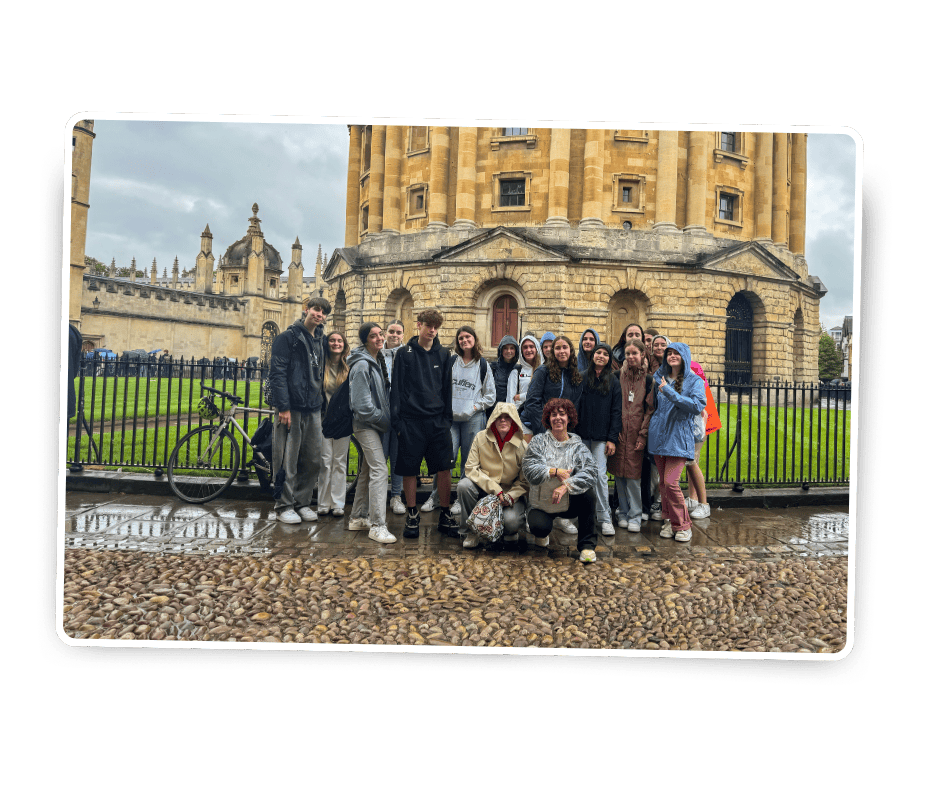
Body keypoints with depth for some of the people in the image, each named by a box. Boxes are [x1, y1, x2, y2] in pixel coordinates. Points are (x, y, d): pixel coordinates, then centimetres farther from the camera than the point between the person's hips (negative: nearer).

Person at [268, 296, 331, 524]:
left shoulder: (321, 340, 16)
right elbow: (278, 373, -10)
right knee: (288, 460, -2)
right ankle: (284, 505, 9)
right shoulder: (288, 337, -4)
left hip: (313, 408, 6)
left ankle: (302, 501, 20)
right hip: (292, 408, -6)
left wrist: (321, 402, 14)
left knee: (313, 460, 7)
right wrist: (283, 406, -16)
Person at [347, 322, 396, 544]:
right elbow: (362, 403, -20)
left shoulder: (377, 361, 14)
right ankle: (377, 526, -13)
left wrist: (386, 417, 10)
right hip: (366, 424, -10)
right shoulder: (361, 364, -15)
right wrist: (382, 418, -13)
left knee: (368, 471, 15)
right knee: (379, 470, -14)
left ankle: (358, 517, 25)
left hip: (375, 425, 10)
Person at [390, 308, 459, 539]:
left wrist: (448, 418, 5)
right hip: (411, 422, -2)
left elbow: (447, 388, 12)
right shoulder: (404, 354, 1)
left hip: (438, 422, 2)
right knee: (409, 470, 4)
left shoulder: (443, 354, 9)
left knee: (444, 468, 1)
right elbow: (396, 388, 0)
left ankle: (445, 516, 14)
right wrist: (397, 421, -5)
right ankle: (412, 516, 19)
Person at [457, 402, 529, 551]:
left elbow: (525, 481, -2)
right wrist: (495, 489, -21)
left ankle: (509, 535, 10)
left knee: (511, 521, -32)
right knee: (464, 485, -30)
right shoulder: (481, 438, -6)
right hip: (483, 489, 2)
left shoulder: (522, 446, -6)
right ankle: (469, 533, -9)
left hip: (511, 493, -1)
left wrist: (510, 496, -21)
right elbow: (471, 468, -10)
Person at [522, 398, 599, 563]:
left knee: (587, 493, -29)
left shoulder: (578, 446, 1)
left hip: (569, 503, 1)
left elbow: (591, 472, -17)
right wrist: (555, 472, -21)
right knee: (539, 527, -30)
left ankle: (587, 545, -15)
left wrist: (566, 485, -31)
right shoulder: (539, 441, 0)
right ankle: (542, 534, 14)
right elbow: (529, 469, -12)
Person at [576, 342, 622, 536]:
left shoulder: (613, 382, 6)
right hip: (582, 434, 1)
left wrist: (612, 439, -4)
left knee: (600, 474, -7)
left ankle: (605, 518, -2)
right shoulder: (582, 377, 7)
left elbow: (616, 411, 3)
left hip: (601, 436, -1)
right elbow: (576, 405, 6)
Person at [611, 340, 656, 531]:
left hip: (636, 433, -2)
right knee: (619, 473, 5)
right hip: (619, 431, 2)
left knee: (633, 474, -3)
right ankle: (623, 513, 17)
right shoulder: (618, 377, 7)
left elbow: (650, 409, 1)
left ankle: (635, 516, 8)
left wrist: (643, 435, -6)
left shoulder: (648, 380, 2)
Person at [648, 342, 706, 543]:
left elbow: (698, 406, -18)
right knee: (663, 482, 7)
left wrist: (670, 392, -19)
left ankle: (683, 525, 3)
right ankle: (668, 521, 19)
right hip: (659, 434, 5)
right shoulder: (659, 377, 12)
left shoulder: (694, 381, -2)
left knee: (671, 482, -12)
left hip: (679, 437, -5)